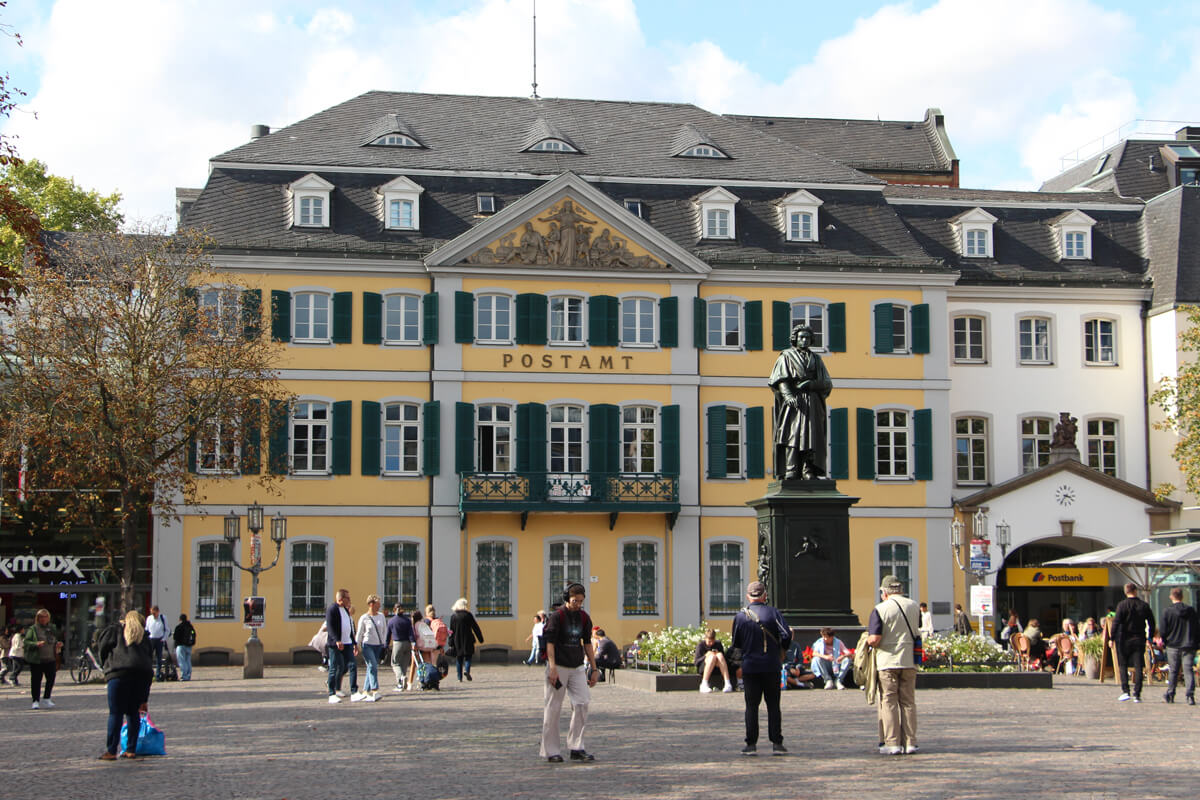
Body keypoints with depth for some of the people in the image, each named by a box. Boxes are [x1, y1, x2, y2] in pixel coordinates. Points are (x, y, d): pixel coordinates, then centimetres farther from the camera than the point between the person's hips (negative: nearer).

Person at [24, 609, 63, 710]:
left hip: (50, 659, 4)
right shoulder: (32, 629, 0)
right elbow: (26, 642, -7)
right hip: (36, 660, -4)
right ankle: (36, 701, 5)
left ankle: (46, 699, 15)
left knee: (51, 679, 0)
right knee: (36, 680, -2)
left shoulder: (52, 629, 15)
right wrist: (36, 644, -24)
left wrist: (58, 644, 5)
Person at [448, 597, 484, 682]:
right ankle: (466, 670, -19)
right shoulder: (468, 615, -4)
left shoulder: (453, 616, -1)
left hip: (457, 641, 1)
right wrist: (480, 639, 6)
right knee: (468, 656, 8)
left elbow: (452, 630, -1)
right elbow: (475, 627, 0)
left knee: (459, 659, 9)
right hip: (468, 640, -1)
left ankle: (460, 678, 7)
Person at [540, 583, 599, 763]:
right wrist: (552, 668, -21)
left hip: (578, 667, 5)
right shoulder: (557, 616, -8)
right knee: (553, 709, -1)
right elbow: (549, 642, -13)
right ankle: (551, 751, 6)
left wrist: (594, 668, 14)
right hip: (559, 667, -5)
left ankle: (576, 748, 0)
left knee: (582, 704, -6)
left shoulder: (584, 617, 10)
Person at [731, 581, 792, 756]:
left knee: (751, 706, 5)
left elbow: (736, 643, 6)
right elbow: (786, 634, -11)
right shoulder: (773, 612, -3)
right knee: (773, 705, 6)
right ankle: (776, 743, 4)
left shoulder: (740, 616, 0)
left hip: (750, 667, 0)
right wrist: (782, 650, 7)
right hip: (771, 666, 0)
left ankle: (751, 744, 1)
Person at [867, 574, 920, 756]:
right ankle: (910, 742, 9)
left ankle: (892, 743, 0)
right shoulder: (914, 607, 6)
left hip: (887, 662, -4)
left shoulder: (880, 609, -9)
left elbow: (874, 639, -16)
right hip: (909, 661, 4)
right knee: (908, 702, 9)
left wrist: (868, 640, 6)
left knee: (889, 702, 2)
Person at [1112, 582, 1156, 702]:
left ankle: (1125, 691, -2)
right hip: (1139, 640, 2)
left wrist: (1112, 638, -8)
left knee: (1123, 665, 9)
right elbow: (1151, 623, 8)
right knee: (1138, 667, 3)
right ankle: (1137, 694, 0)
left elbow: (1116, 622, -12)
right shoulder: (1144, 605, 3)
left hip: (1124, 639, -2)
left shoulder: (1122, 605, -6)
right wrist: (1150, 637, 19)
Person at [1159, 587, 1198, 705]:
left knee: (1173, 671, 11)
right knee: (1188, 670, 0)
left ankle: (1170, 695, 18)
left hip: (1173, 646, -1)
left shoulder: (1167, 611, -7)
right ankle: (1190, 695, -12)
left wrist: (1164, 641, 11)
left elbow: (1162, 630, -6)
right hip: (1189, 646, 1)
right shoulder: (1191, 610, 1)